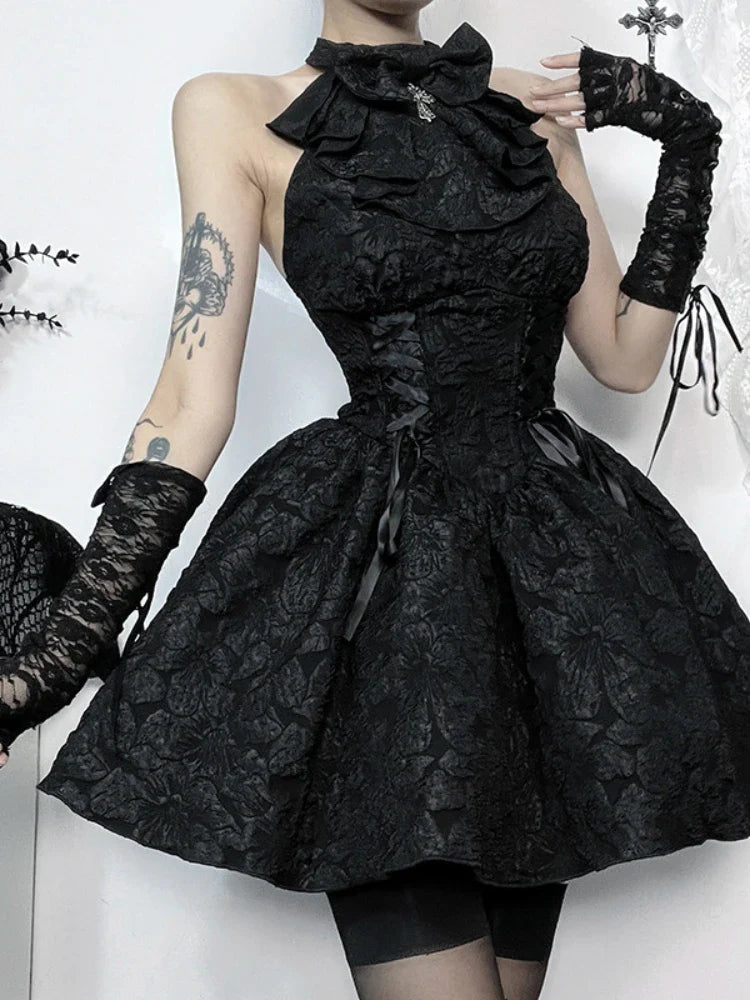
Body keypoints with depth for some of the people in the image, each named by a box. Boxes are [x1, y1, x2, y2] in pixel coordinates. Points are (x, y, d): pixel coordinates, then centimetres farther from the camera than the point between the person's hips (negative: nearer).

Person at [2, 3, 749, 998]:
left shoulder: (536, 106, 15)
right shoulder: (236, 112, 3)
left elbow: (626, 357, 12)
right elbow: (193, 404, -4)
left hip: (557, 561, 5)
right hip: (375, 572, -4)